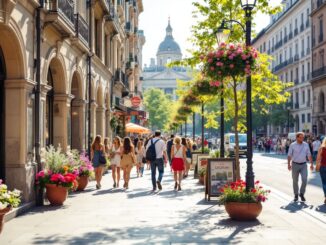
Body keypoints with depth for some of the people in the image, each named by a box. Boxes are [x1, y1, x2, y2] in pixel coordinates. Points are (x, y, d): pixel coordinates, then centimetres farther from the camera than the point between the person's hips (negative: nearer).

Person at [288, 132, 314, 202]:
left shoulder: (306, 145, 5)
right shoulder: (292, 145, -3)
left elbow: (309, 155, 9)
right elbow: (289, 155, -4)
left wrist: (311, 164, 5)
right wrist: (289, 164, -13)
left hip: (303, 165, 2)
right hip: (295, 164, -2)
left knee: (304, 180, -9)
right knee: (295, 181, 6)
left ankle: (302, 194, 9)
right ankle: (296, 195, 20)